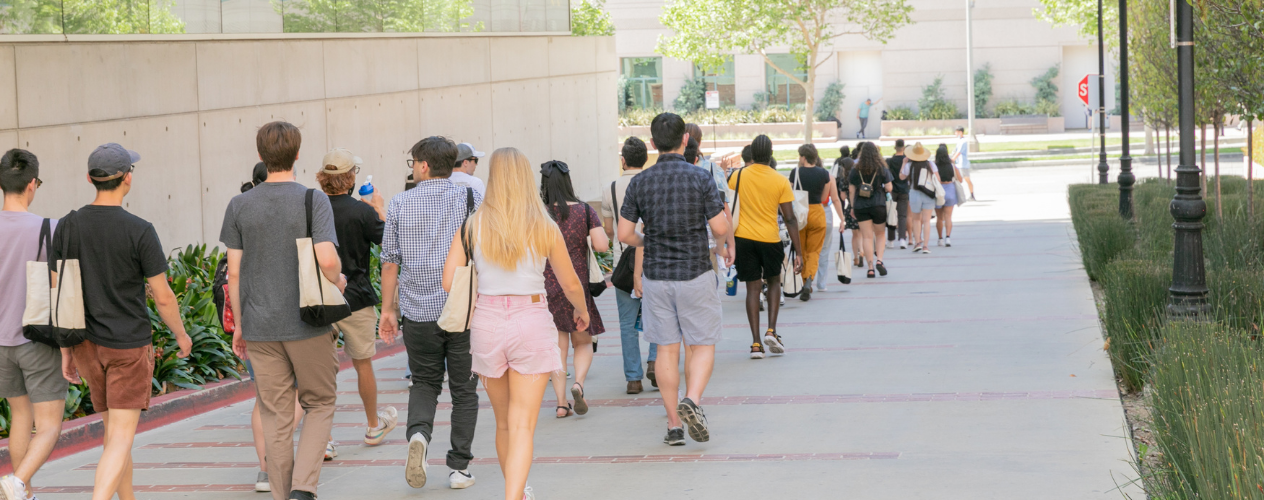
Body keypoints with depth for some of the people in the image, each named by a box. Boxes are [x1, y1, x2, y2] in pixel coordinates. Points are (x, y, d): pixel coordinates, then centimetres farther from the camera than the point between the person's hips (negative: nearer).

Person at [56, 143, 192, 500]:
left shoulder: (67, 227, -3)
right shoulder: (139, 231, -15)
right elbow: (163, 297, -10)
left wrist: (66, 352, 9)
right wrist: (182, 336, 8)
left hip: (87, 346, 5)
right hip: (129, 348, -5)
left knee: (116, 428, 20)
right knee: (121, 439, -6)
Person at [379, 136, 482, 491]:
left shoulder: (400, 204, 3)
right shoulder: (472, 199, 0)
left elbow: (390, 261, 5)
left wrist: (389, 308, 12)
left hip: (418, 312, 1)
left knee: (424, 383, 17)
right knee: (463, 389, 9)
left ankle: (419, 433, -11)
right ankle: (459, 468, 9)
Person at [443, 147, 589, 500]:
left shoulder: (473, 224, -2)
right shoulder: (544, 227, -3)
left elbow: (449, 282, -6)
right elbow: (571, 285, 5)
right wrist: (582, 311, 26)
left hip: (487, 322, 2)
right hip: (532, 322, -2)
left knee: (504, 422, 19)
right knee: (523, 424, -3)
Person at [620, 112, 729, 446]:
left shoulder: (639, 182, -1)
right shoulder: (699, 178, -9)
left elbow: (625, 234, 0)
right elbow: (720, 229, -10)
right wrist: (722, 221, 14)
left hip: (656, 276, 2)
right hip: (695, 274, -2)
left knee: (667, 350, 8)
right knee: (702, 346, 7)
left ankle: (674, 424, 9)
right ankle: (691, 401, -17)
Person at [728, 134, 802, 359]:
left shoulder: (739, 176, -3)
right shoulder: (780, 181, -6)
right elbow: (790, 219, -6)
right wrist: (798, 252, -3)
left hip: (744, 238, 1)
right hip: (770, 239, -1)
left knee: (753, 287, 6)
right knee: (774, 282, 21)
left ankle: (756, 343, 1)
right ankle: (771, 330, 5)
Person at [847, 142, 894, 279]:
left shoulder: (856, 170, 1)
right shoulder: (882, 169, -3)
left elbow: (852, 191, 3)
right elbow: (888, 188, -5)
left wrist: (852, 207, 12)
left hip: (861, 206, 1)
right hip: (878, 205, -1)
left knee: (867, 237, 3)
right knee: (880, 234, 14)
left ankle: (870, 267, -1)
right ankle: (879, 260, -5)